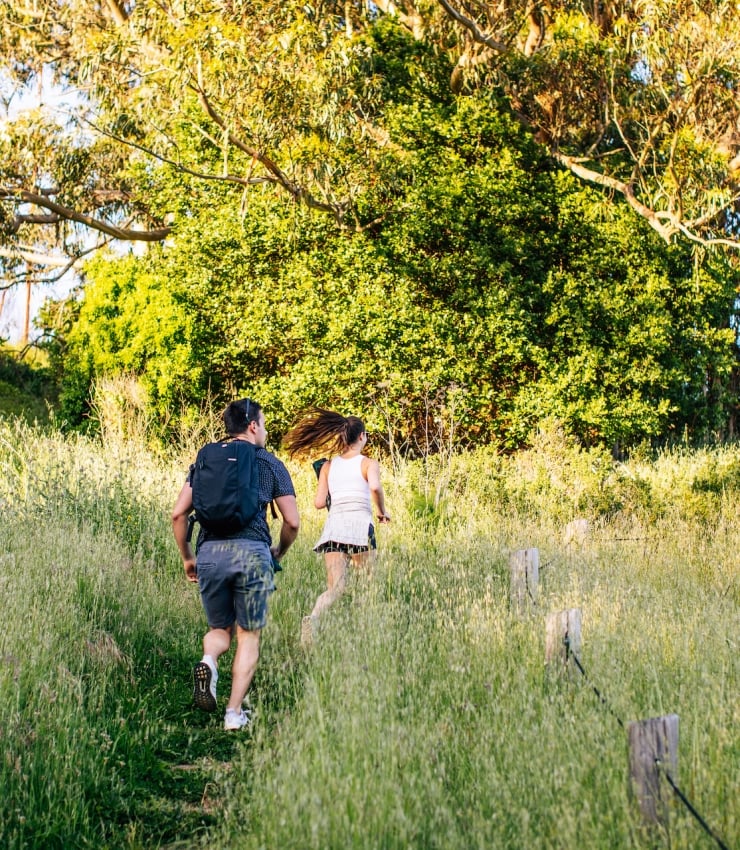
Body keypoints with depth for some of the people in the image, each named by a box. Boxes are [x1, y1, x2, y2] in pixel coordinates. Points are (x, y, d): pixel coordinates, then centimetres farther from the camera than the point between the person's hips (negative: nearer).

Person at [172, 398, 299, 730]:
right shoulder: (271, 465, 8)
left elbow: (178, 513, 9)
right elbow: (292, 522, 6)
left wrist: (187, 557, 20)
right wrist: (278, 553, 24)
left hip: (210, 552, 2)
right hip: (252, 553, -2)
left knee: (220, 628, 21)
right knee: (248, 635, 11)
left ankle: (208, 662, -12)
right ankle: (234, 712, 4)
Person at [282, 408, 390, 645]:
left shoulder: (328, 466, 15)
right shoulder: (369, 463, 4)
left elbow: (319, 502, 9)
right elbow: (375, 486, -17)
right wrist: (382, 511, -1)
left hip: (333, 525, 3)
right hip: (359, 524, -3)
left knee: (335, 588, -2)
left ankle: (313, 618, -29)